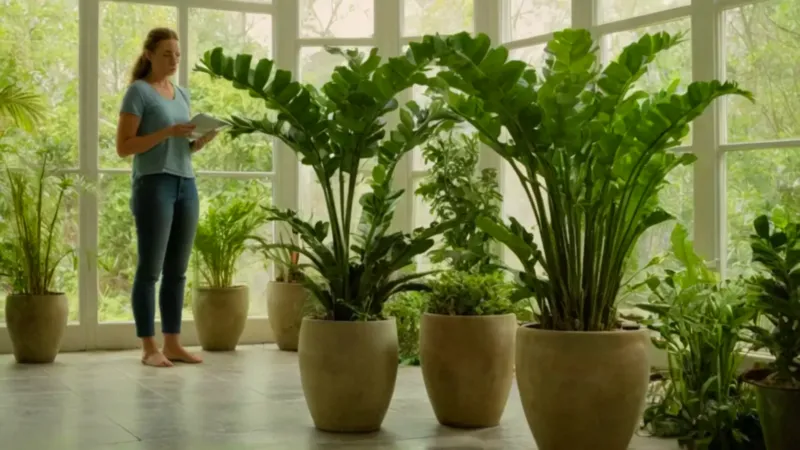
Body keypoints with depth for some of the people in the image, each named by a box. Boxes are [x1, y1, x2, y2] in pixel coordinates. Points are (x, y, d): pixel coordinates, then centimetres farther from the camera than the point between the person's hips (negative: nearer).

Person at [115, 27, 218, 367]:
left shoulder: (182, 94, 18)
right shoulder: (138, 91, -3)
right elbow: (123, 147, -9)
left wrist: (202, 141, 1)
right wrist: (167, 132, -18)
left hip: (186, 185, 7)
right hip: (153, 185, -7)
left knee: (177, 270, 7)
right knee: (150, 269, -4)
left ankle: (172, 343, 12)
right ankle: (149, 348, 0)